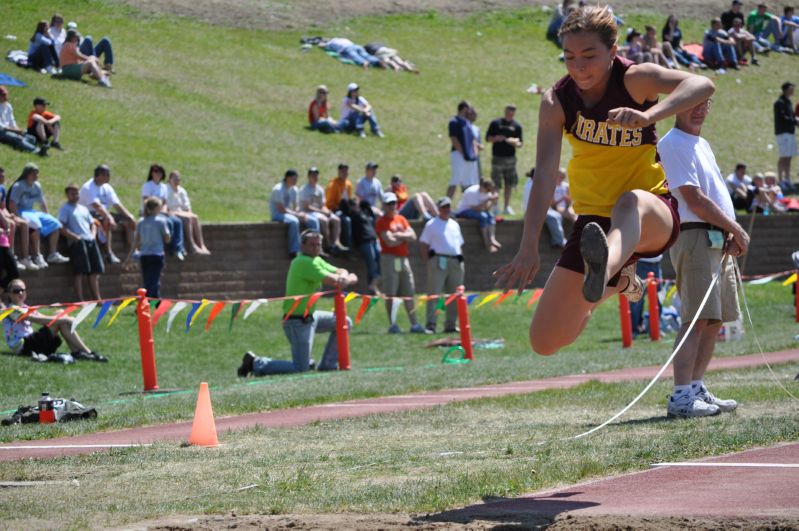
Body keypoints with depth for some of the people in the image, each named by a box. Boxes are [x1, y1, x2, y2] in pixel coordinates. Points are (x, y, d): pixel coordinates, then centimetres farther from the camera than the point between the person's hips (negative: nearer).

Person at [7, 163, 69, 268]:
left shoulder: (37, 186, 12)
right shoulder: (18, 186, -12)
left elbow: (42, 203, 21)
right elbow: (12, 204, -18)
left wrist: (47, 217, 11)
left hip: (32, 212, 9)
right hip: (21, 212, -9)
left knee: (54, 224, -4)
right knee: (35, 224, -37)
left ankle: (53, 254, -3)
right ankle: (37, 256, -37)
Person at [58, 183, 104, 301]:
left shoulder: (83, 209, 24)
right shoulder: (65, 209, 3)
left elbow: (92, 224, 29)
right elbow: (62, 228, -8)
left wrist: (93, 235, 9)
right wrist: (75, 237, -16)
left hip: (90, 241, 7)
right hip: (77, 243, -7)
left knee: (95, 271, 5)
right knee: (80, 272, -12)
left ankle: (97, 299, 10)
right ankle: (80, 301, -13)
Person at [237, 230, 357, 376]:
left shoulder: (316, 261, 12)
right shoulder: (303, 263, -20)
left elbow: (339, 272, 7)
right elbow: (331, 280, -25)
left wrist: (343, 277, -18)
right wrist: (350, 279, -7)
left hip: (309, 316, 10)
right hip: (298, 322, -10)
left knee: (344, 323, 16)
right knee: (300, 369, -12)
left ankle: (328, 365, 18)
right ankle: (255, 363, -1)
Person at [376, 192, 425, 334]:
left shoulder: (401, 219, 16)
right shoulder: (381, 222, -4)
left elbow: (413, 236, 6)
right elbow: (390, 241, -15)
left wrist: (399, 235, -9)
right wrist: (405, 237, 0)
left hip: (404, 258, 6)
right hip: (390, 259, -6)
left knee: (409, 293, 7)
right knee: (390, 293, -7)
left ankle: (414, 324, 10)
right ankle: (392, 324, -5)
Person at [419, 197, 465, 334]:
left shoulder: (454, 225, 20)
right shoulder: (431, 224, 3)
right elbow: (423, 245, -1)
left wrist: (461, 261, 14)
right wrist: (427, 262, -10)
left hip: (456, 262, 6)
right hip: (439, 261, -6)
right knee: (434, 294, -10)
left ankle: (450, 325, 12)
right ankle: (430, 325, -13)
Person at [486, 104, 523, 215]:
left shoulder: (517, 126, 9)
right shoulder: (495, 123, 2)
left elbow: (520, 144, 9)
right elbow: (488, 138, 4)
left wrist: (515, 143, -14)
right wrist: (496, 138, -17)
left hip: (510, 158, 3)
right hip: (497, 157, -3)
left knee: (509, 184, 4)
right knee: (496, 185, -4)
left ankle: (506, 207, 13)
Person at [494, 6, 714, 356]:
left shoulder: (634, 80, -15)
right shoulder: (556, 102, -7)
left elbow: (702, 85, -33)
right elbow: (545, 174, -18)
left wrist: (648, 116, -50)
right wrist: (529, 247, -31)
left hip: (653, 219, -4)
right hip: (594, 220, 4)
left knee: (632, 202, -42)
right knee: (545, 341, 3)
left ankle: (604, 269, -76)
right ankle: (617, 280, 33)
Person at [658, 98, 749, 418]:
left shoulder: (702, 145, 21)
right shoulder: (672, 144, -9)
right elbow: (694, 199, -15)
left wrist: (732, 233, 4)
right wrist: (737, 230, -9)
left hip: (720, 242, 10)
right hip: (696, 236, -10)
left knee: (715, 321, 10)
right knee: (698, 319, -16)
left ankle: (697, 389, 16)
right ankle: (681, 397, -19)